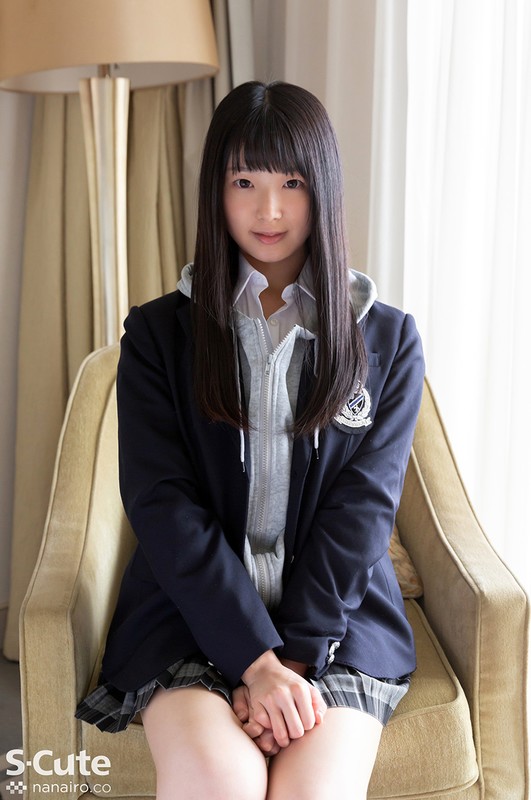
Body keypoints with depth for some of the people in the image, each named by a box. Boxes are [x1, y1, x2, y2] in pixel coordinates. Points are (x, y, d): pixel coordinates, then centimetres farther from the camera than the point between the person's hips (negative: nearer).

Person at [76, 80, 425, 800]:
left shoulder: (387, 340, 7)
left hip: (337, 612, 1)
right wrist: (257, 658, -15)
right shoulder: (158, 333, 5)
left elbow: (362, 507, -2)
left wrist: (294, 656, -13)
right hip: (193, 609, 0)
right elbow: (162, 504, -5)